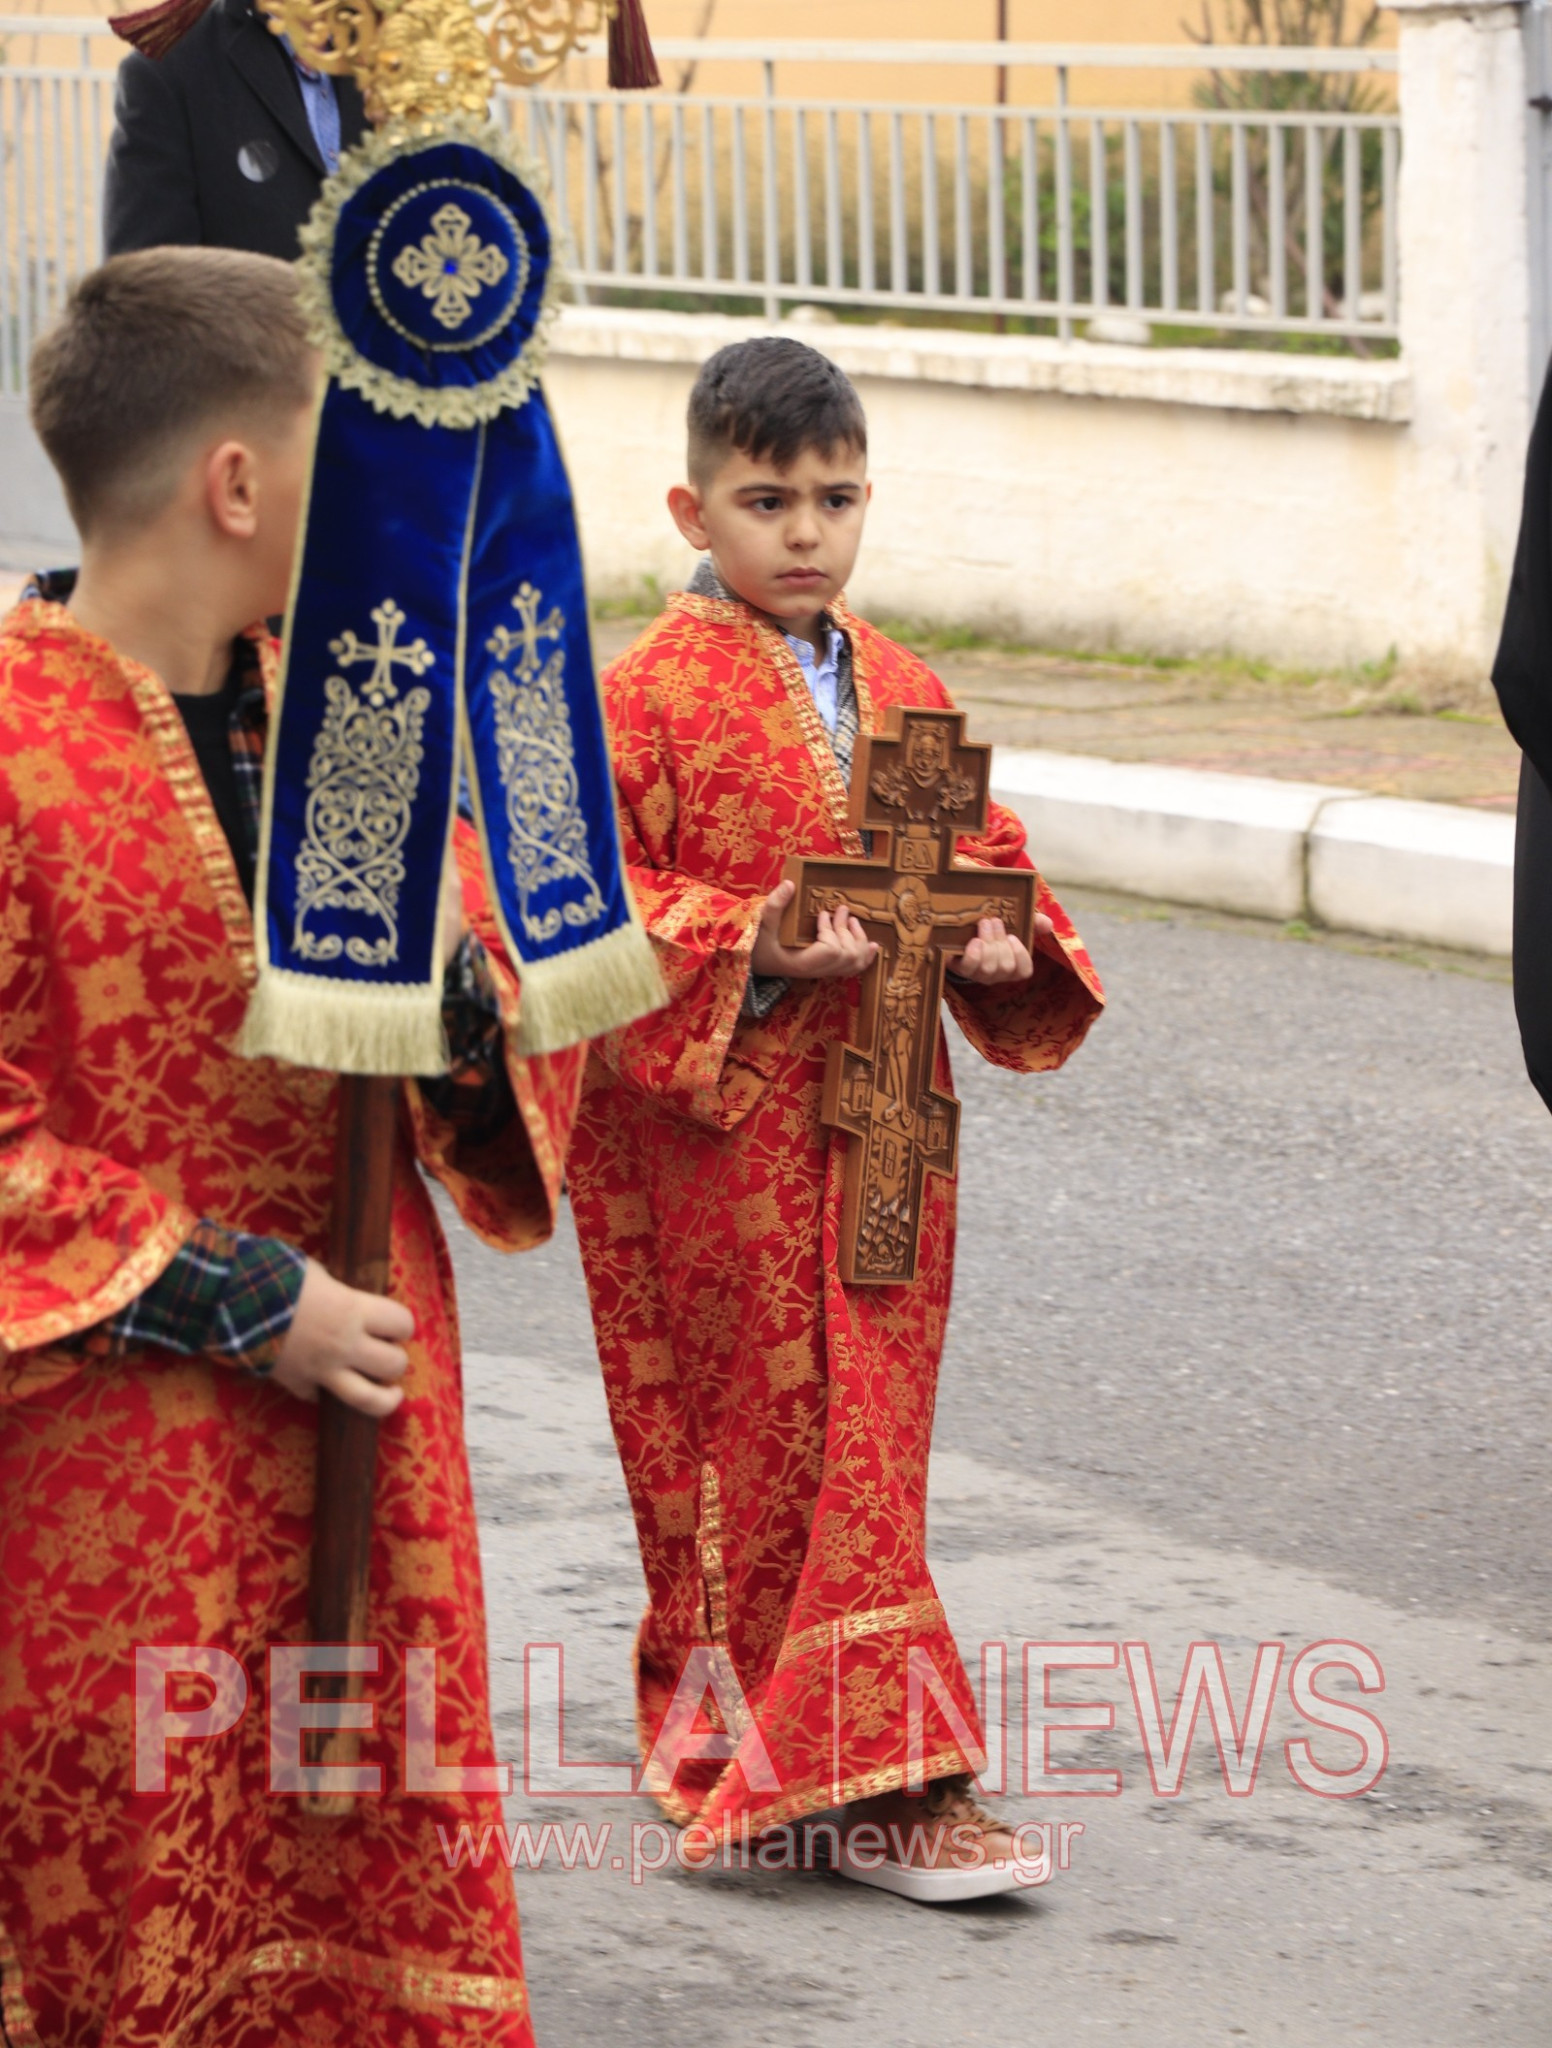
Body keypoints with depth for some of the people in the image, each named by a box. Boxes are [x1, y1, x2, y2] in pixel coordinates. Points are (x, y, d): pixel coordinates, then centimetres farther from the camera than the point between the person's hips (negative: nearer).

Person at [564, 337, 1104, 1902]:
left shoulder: (905, 692, 10)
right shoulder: (649, 697, -8)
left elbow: (984, 852, 17)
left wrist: (1000, 942, -4)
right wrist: (758, 948, -21)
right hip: (723, 1125, -6)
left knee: (869, 1429, 8)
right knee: (769, 1437, 0)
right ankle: (867, 1781, 2)